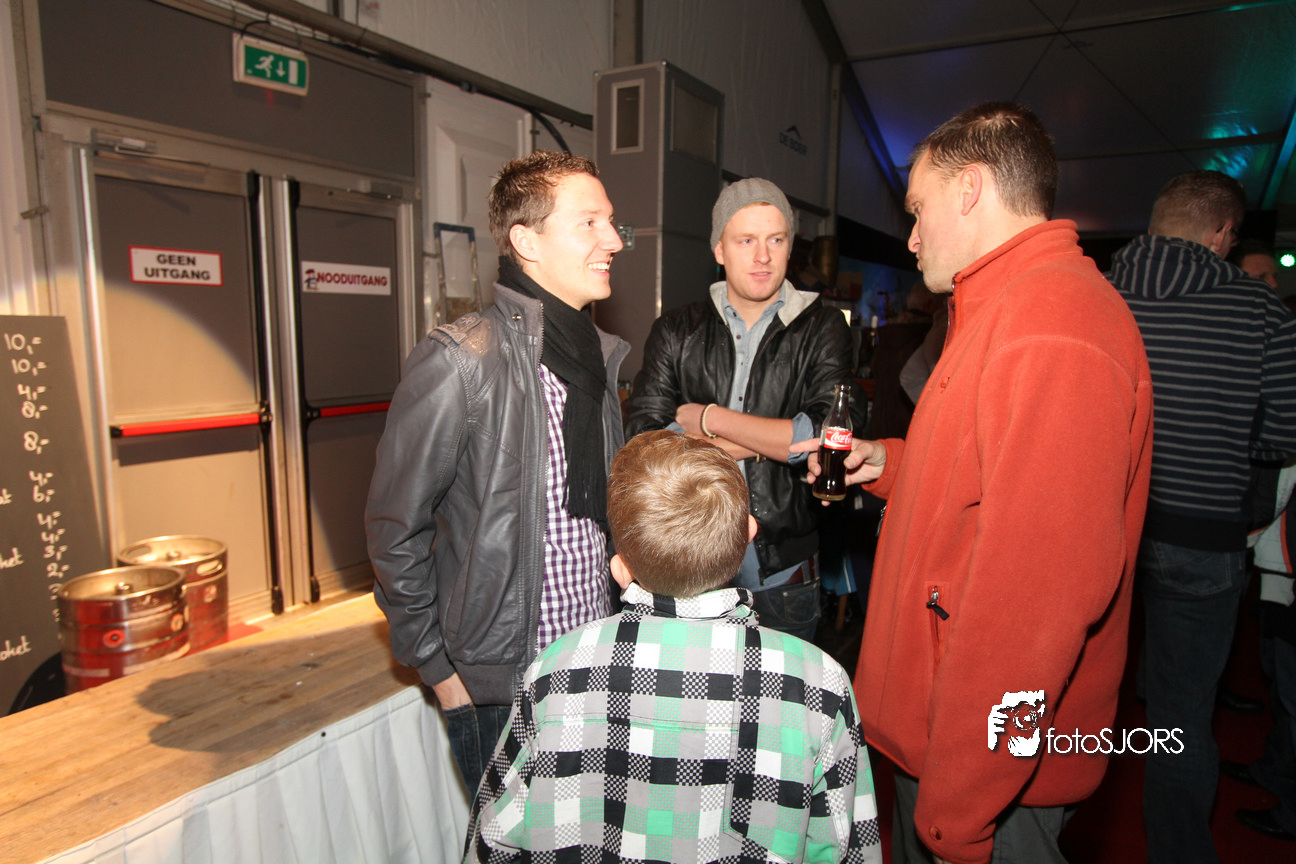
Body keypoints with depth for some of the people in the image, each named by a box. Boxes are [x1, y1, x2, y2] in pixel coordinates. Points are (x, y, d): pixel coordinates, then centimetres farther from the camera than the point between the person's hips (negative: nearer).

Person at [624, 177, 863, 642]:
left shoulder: (821, 328, -1)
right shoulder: (675, 332, 3)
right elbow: (642, 438, -9)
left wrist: (708, 419, -11)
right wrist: (770, 439, -12)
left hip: (783, 573, 0)